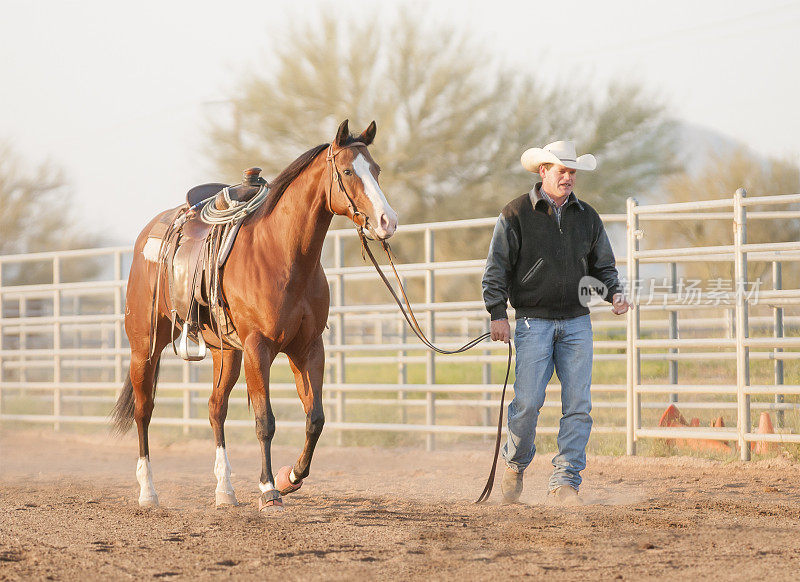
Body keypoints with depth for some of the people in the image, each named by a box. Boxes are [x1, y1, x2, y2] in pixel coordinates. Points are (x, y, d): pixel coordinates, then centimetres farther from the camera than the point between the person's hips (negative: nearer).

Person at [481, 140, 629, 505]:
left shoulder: (587, 217, 10)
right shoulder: (516, 215, -1)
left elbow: (603, 265, 18)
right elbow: (497, 268, -1)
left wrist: (614, 294, -2)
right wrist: (498, 314, -10)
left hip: (577, 323, 4)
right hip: (533, 323, -3)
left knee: (578, 405, -4)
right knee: (527, 402, -9)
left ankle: (564, 482, -1)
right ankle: (515, 465, 18)